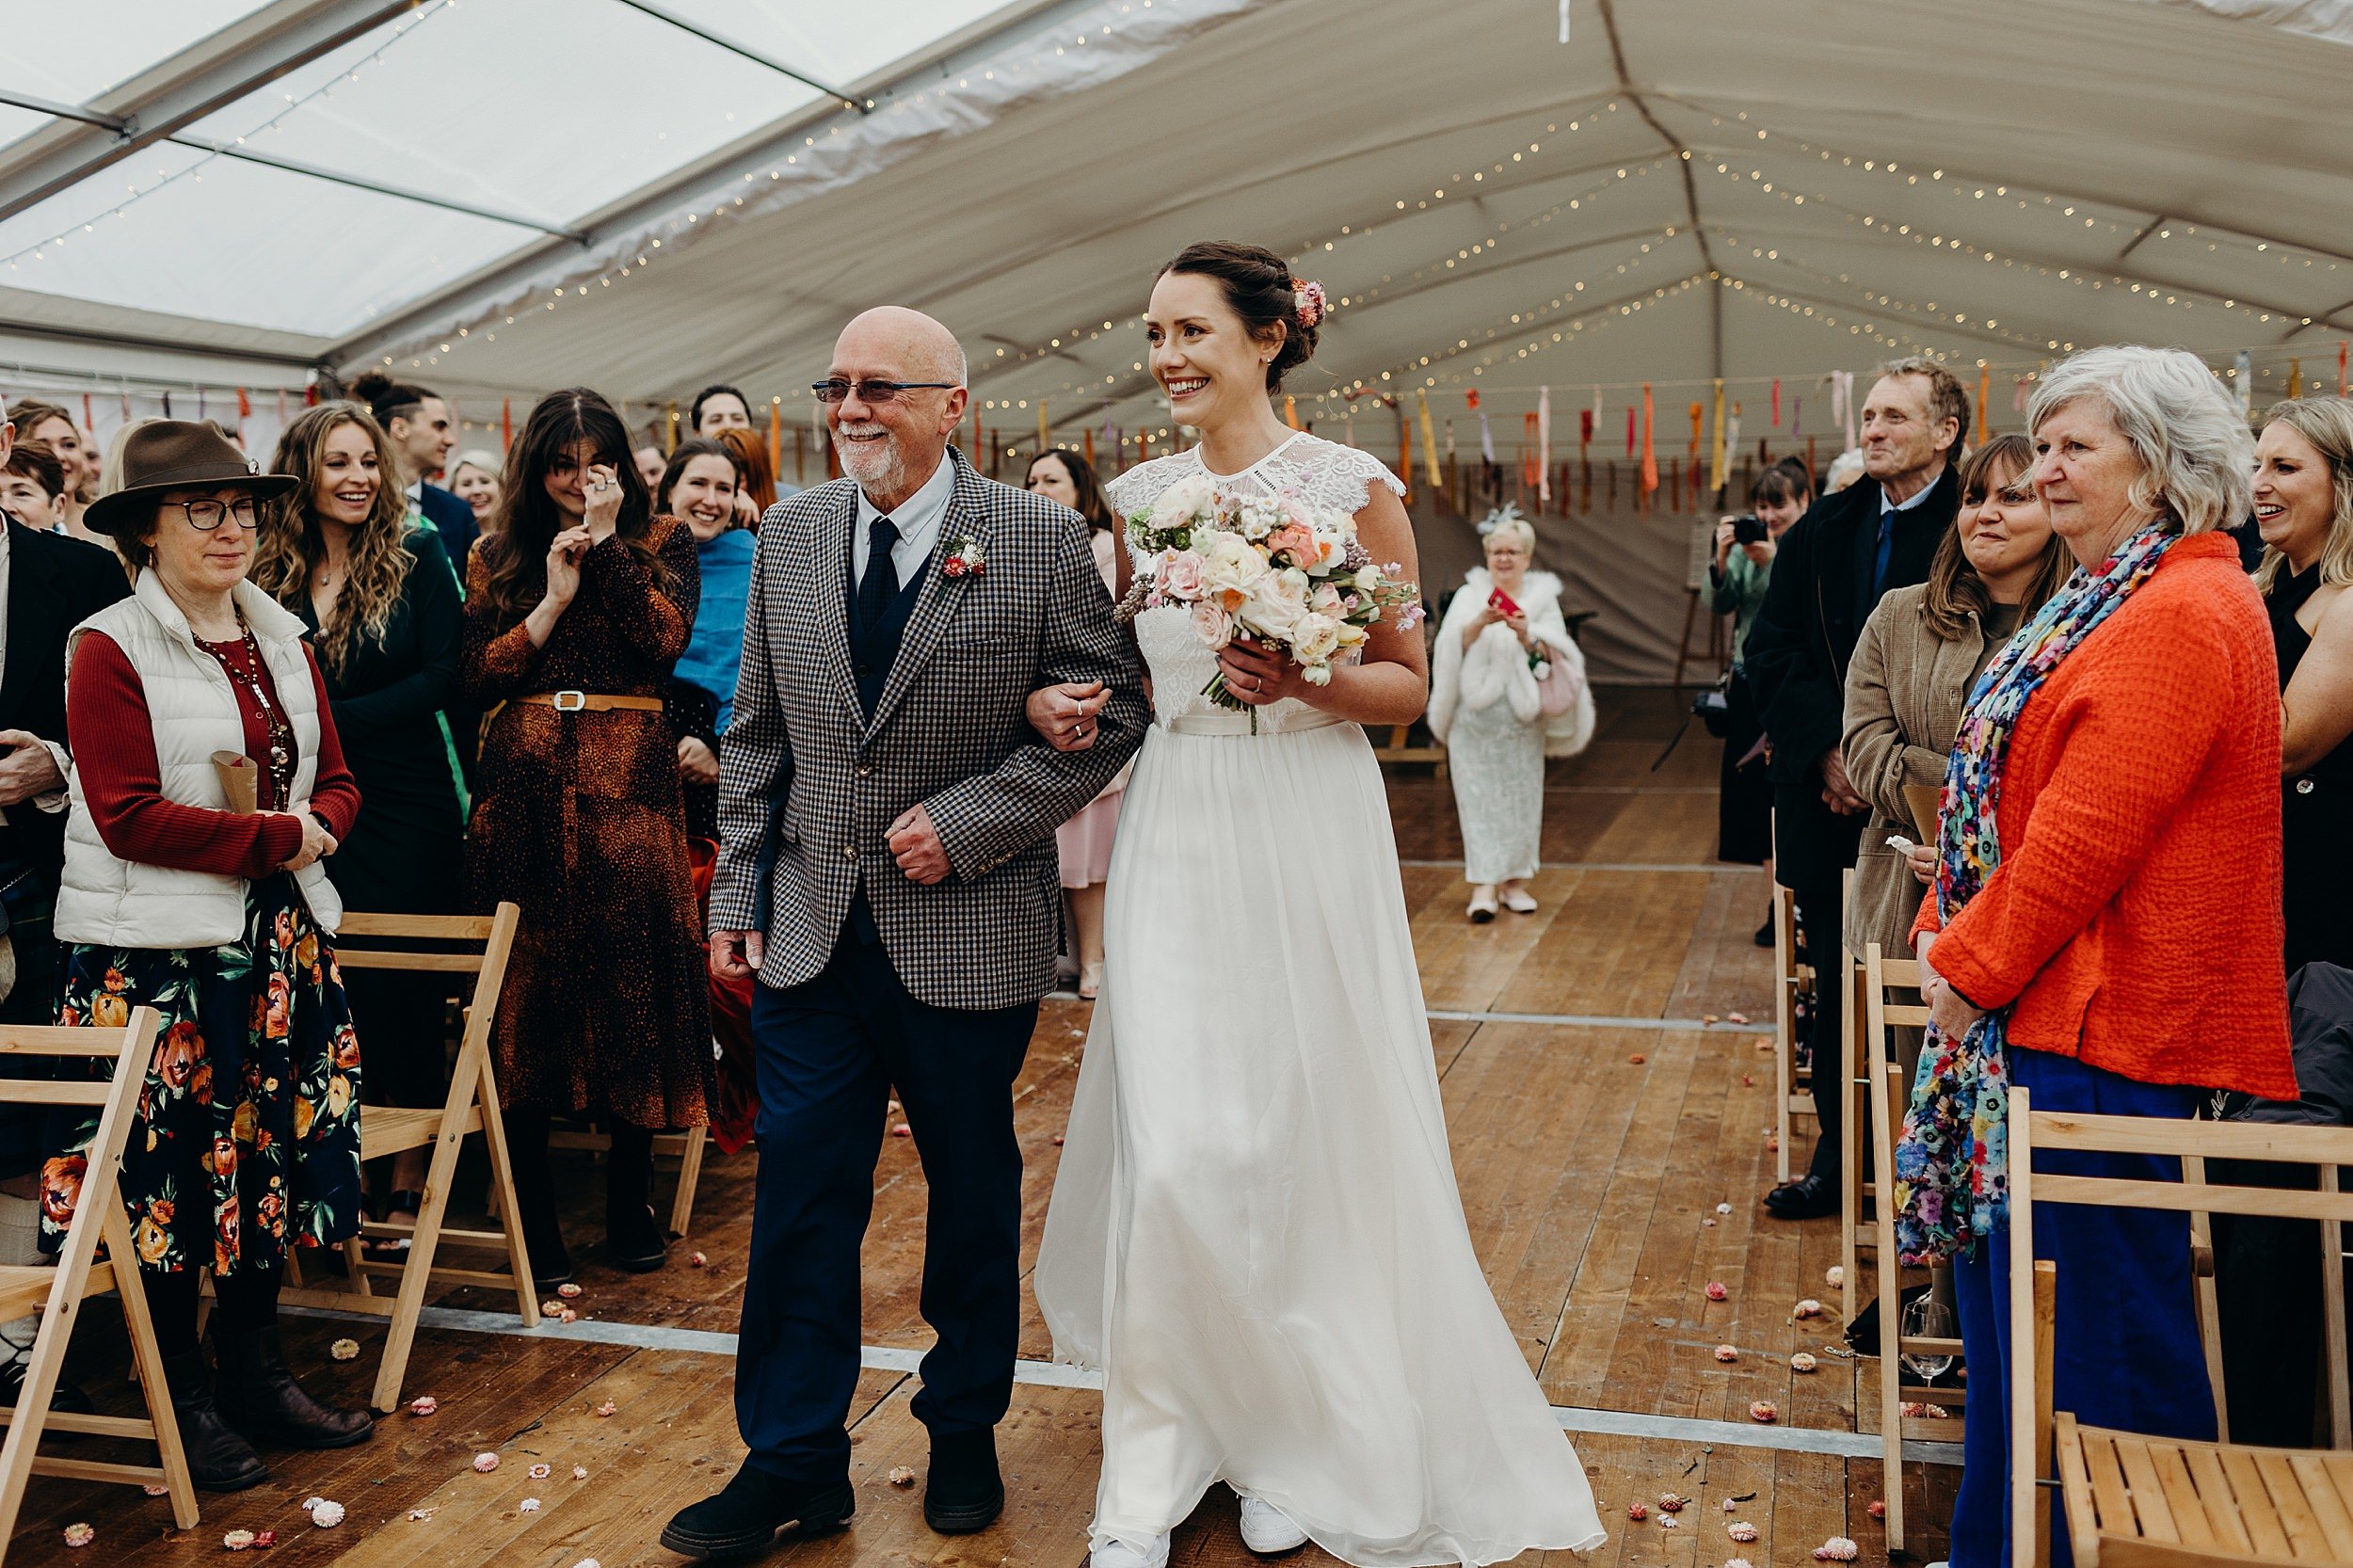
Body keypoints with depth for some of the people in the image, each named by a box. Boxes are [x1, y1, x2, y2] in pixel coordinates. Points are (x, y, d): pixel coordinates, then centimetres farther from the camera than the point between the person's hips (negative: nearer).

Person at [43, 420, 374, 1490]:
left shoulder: (281, 640, 12)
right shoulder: (110, 649, -8)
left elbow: (336, 781, 13)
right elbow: (128, 816, -15)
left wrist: (318, 828, -8)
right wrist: (272, 837, -17)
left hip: (284, 939, 6)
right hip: (161, 950, -6)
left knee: (269, 1151, 12)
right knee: (172, 1162, 2)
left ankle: (255, 1372, 26)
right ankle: (180, 1401, 16)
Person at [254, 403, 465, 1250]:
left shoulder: (417, 555, 1)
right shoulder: (270, 573, 8)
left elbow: (442, 674, -6)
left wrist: (336, 721, -12)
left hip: (404, 807, -2)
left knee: (401, 989, 1)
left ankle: (409, 1181, 10)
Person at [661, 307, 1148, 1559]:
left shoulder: (1039, 540, -8)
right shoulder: (790, 532, 5)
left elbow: (1108, 715, -8)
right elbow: (756, 734, 9)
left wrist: (966, 822, -16)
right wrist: (736, 891, 5)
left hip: (970, 934, -3)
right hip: (811, 930, 3)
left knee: (974, 1194, 13)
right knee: (799, 1199, 6)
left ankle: (964, 1432, 33)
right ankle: (793, 1464, 21)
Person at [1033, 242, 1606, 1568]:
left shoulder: (1353, 486, -4)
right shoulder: (1139, 495, 8)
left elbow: (1409, 685, -1)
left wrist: (1304, 680, -19)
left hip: (1308, 833, -2)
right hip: (1177, 835, 3)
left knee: (1309, 1139, 6)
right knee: (1176, 1147, -2)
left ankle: (1306, 1449, 27)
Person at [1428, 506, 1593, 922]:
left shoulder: (1542, 598, 7)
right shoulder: (1469, 596, 6)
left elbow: (1549, 654, -4)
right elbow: (1453, 645, -9)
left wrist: (1526, 635, -24)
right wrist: (1480, 622, -28)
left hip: (1523, 715, 1)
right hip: (1474, 713, -1)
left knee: (1521, 797, 4)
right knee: (1478, 798, -5)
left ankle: (1515, 880, 15)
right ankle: (1483, 886, -7)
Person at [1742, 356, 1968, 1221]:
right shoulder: (1825, 528, 9)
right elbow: (1770, 652, 4)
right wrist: (1827, 749, -9)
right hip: (1828, 796, 5)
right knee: (1836, 982, 11)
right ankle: (1838, 1157, 23)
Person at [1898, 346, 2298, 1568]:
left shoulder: (2184, 617, -17)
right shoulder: (2101, 602, 16)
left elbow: (2087, 834, -22)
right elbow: (2007, 798, 17)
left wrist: (1974, 965, -13)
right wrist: (1946, 934, 7)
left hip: (2095, 1018, -10)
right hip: (2025, 1002, 10)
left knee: (2090, 1320, 1)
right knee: (2004, 1278, 17)